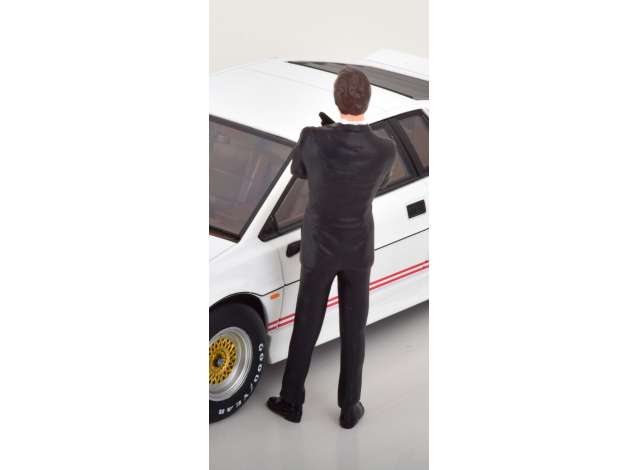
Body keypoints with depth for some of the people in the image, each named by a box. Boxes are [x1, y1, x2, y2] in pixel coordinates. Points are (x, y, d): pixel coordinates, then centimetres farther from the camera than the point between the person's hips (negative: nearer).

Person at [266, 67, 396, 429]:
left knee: (306, 326, 17)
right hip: (359, 250, 1)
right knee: (353, 330, 17)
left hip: (319, 248, -1)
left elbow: (298, 171, -1)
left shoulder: (313, 139, -27)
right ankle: (349, 407, 27)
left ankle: (292, 401, 30)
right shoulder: (386, 150, -23)